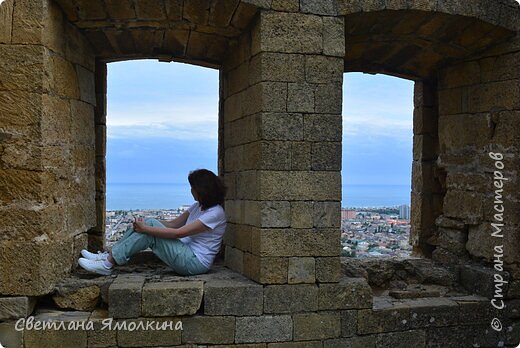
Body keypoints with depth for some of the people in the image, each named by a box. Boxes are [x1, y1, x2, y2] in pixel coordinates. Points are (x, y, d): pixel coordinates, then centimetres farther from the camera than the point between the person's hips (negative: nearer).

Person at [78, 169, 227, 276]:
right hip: (187, 254, 8)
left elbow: (178, 233, -21)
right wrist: (144, 225, -4)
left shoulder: (215, 213, -16)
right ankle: (108, 256, -6)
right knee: (149, 223, -5)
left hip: (196, 262, -8)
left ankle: (107, 264, -16)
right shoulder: (198, 206, 14)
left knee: (150, 229, -19)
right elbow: (172, 224, 10)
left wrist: (145, 229, -19)